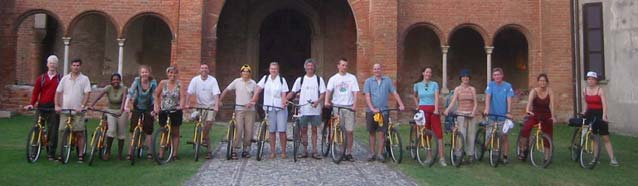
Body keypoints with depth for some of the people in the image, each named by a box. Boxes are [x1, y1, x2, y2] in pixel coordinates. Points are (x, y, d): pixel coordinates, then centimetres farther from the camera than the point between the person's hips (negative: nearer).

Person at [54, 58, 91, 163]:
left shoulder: (85, 79, 2)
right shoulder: (65, 78, 9)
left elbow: (87, 94, -5)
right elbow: (58, 92, 10)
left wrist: (82, 106, -15)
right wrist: (57, 105, -1)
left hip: (78, 111, -2)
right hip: (65, 110, 2)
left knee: (79, 133, -2)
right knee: (62, 132, 3)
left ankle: (81, 154, 6)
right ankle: (60, 154, 11)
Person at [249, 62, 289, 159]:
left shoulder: (282, 79, 1)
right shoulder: (265, 78, 5)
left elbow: (284, 94, -4)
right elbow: (258, 90, 2)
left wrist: (284, 102, -22)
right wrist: (253, 101, -7)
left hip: (280, 108, -1)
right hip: (269, 108, 2)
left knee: (282, 131, -5)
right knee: (272, 131, 6)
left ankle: (283, 152, 7)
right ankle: (272, 152, 13)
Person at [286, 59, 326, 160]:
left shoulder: (319, 79, 5)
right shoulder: (300, 79, 7)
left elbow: (323, 93, 1)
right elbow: (292, 92, 7)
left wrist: (317, 101, -17)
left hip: (315, 109, -1)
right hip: (303, 109, 1)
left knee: (314, 129, 5)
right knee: (304, 130, 5)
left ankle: (314, 151, 10)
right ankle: (304, 151, 13)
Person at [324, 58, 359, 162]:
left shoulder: (352, 78, 6)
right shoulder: (333, 79, 6)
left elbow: (355, 92, 1)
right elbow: (328, 90, -7)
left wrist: (354, 105, -13)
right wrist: (326, 101, -25)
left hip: (349, 107, 0)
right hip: (337, 106, 0)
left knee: (349, 131, -3)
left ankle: (349, 153, 7)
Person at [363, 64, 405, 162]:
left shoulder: (387, 80, 7)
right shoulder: (368, 81, 3)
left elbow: (395, 93, 4)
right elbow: (367, 97, -5)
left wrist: (401, 105, -8)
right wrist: (372, 108, -17)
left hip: (383, 111, 0)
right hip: (371, 111, 0)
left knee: (381, 133, -2)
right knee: (372, 132, 7)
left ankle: (380, 154, 6)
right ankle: (372, 153, 17)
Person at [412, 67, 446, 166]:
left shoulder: (434, 84, 3)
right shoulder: (417, 85, 7)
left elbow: (436, 97, -7)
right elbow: (414, 96, 25)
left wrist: (436, 109, -19)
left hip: (433, 110, -1)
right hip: (423, 110, 1)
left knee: (439, 133, -8)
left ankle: (441, 158, -8)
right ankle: (429, 157, 13)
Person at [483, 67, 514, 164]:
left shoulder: (508, 86, -1)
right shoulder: (490, 84, 1)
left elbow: (509, 100, -7)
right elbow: (488, 96, -10)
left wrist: (509, 112, -20)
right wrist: (486, 108, -25)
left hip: (503, 116, -1)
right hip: (492, 116, 1)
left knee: (504, 137, 1)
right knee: (490, 137, 0)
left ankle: (505, 157, 12)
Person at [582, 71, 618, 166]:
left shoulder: (600, 90, -12)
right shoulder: (585, 90, 3)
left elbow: (604, 104, -21)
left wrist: (604, 116, -32)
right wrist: (584, 112, 10)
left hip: (599, 114, -4)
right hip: (590, 114, 4)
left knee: (605, 138, -3)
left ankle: (612, 159, 2)